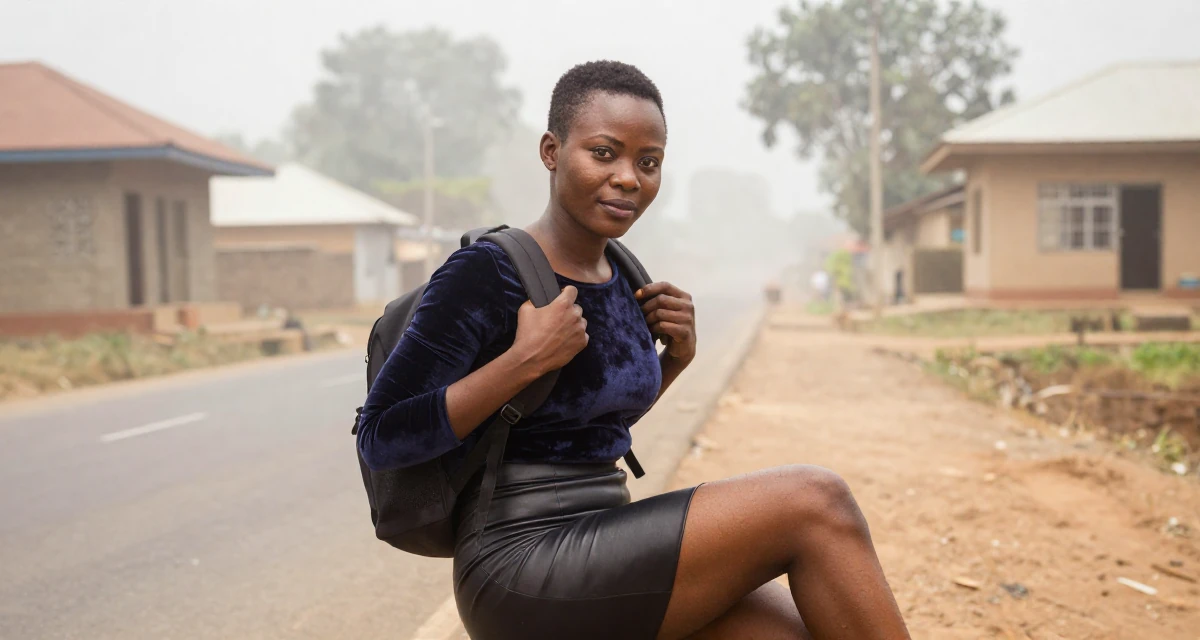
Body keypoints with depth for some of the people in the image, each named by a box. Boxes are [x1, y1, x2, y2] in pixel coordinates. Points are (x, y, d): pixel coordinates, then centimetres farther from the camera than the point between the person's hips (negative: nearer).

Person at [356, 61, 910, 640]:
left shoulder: (620, 276, 10)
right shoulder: (485, 273, -11)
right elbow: (382, 437, -14)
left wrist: (675, 360, 5)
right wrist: (528, 358, -20)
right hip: (524, 569, -8)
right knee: (816, 503, -16)